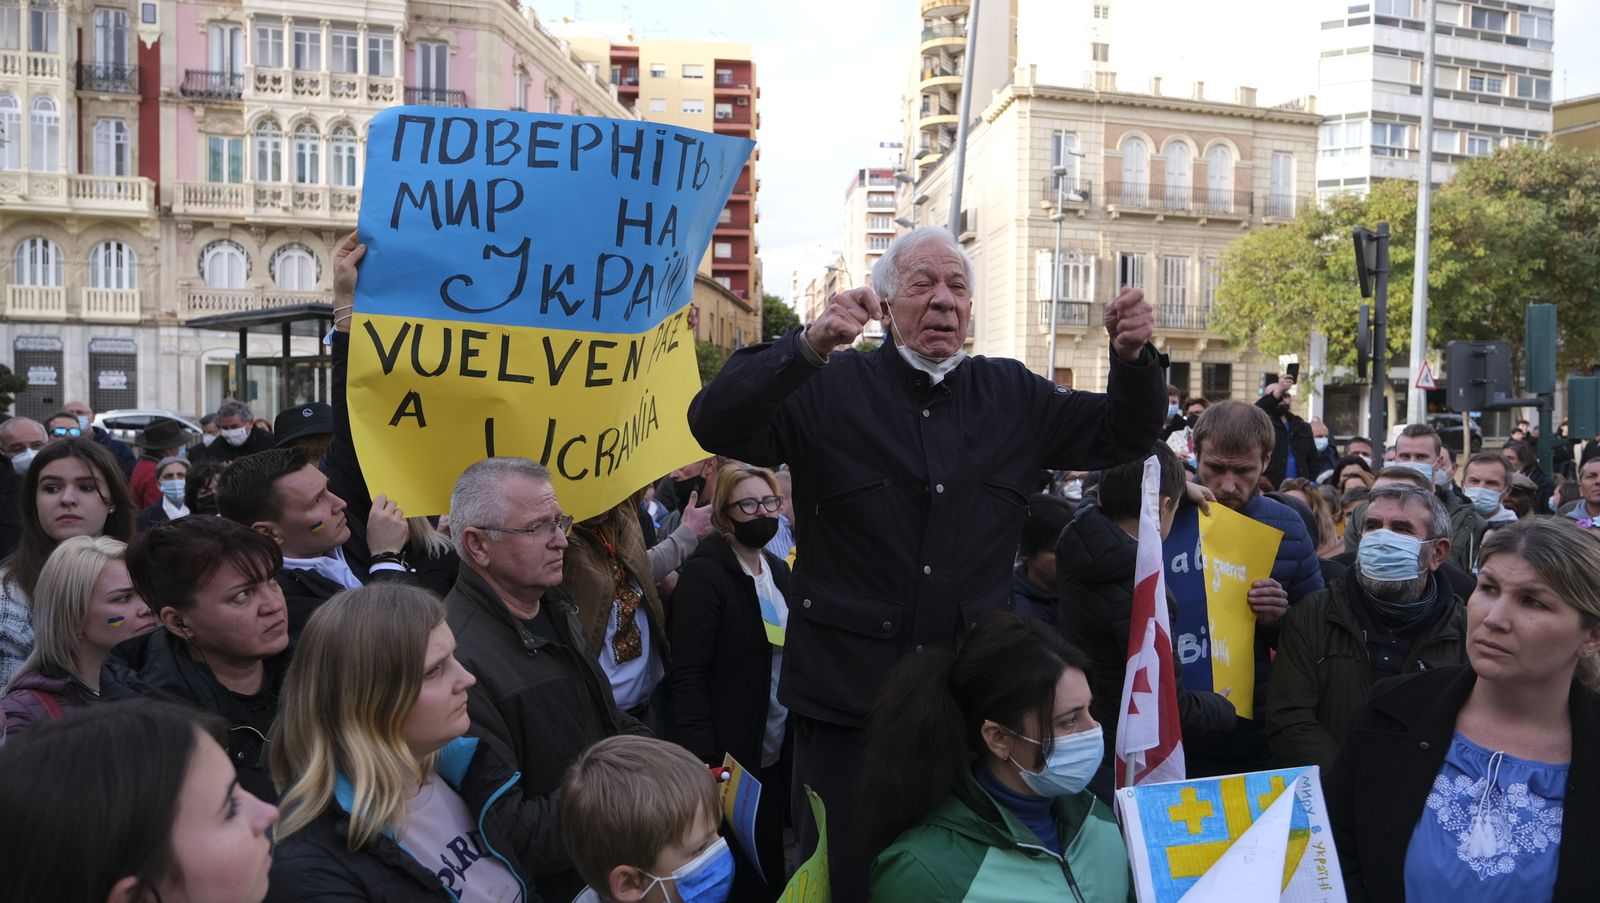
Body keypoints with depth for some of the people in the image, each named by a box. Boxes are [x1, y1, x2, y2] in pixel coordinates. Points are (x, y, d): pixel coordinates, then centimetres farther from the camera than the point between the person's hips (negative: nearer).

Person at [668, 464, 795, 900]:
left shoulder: (778, 570, 9)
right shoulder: (703, 573, -14)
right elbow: (688, 674, -19)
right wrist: (704, 761, -23)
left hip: (778, 751, 7)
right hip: (731, 758, -7)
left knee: (770, 867, 17)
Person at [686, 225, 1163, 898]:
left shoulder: (1013, 394, 9)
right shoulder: (830, 391, -4)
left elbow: (1123, 436, 10)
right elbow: (715, 426, -17)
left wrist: (1133, 357, -12)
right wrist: (809, 346, -33)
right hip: (846, 702, -3)